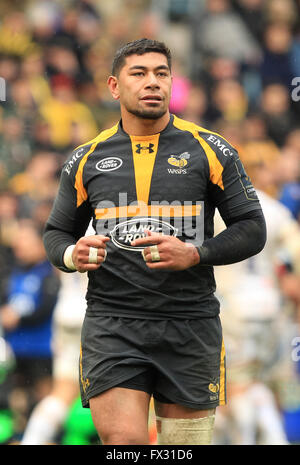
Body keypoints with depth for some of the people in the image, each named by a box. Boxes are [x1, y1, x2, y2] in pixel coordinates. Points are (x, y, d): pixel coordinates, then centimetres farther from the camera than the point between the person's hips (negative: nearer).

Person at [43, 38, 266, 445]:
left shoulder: (210, 151, 4)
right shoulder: (87, 159, 9)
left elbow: (252, 229, 3)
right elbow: (57, 232, 18)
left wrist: (195, 254, -14)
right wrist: (72, 255, -6)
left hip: (190, 327, 0)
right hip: (111, 325, 0)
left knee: (185, 443, 3)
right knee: (123, 440, -15)